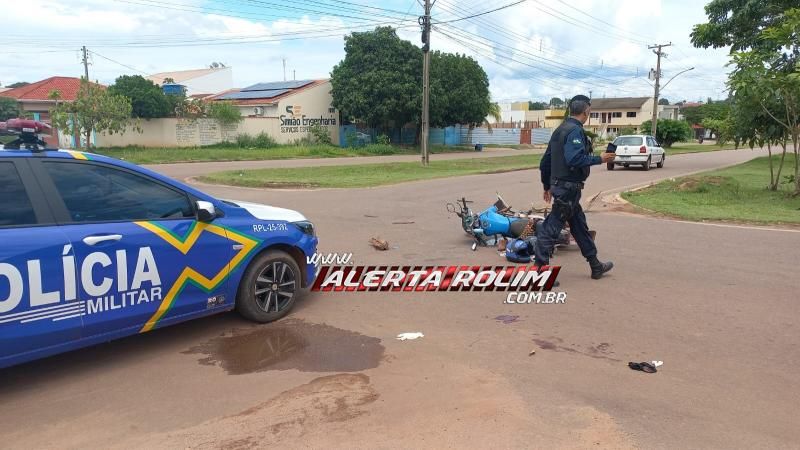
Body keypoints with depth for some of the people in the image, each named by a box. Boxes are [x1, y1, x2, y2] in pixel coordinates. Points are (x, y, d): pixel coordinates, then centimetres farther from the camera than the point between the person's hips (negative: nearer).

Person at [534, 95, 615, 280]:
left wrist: (547, 186, 24)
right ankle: (539, 267, -4)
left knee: (580, 226, 16)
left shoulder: (560, 130, 15)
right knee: (553, 226, -7)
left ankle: (596, 266, 26)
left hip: (559, 185, 10)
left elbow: (545, 161, 17)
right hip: (569, 187, -10)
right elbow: (574, 159, -27)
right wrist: (599, 159, -15)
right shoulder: (575, 131, -14)